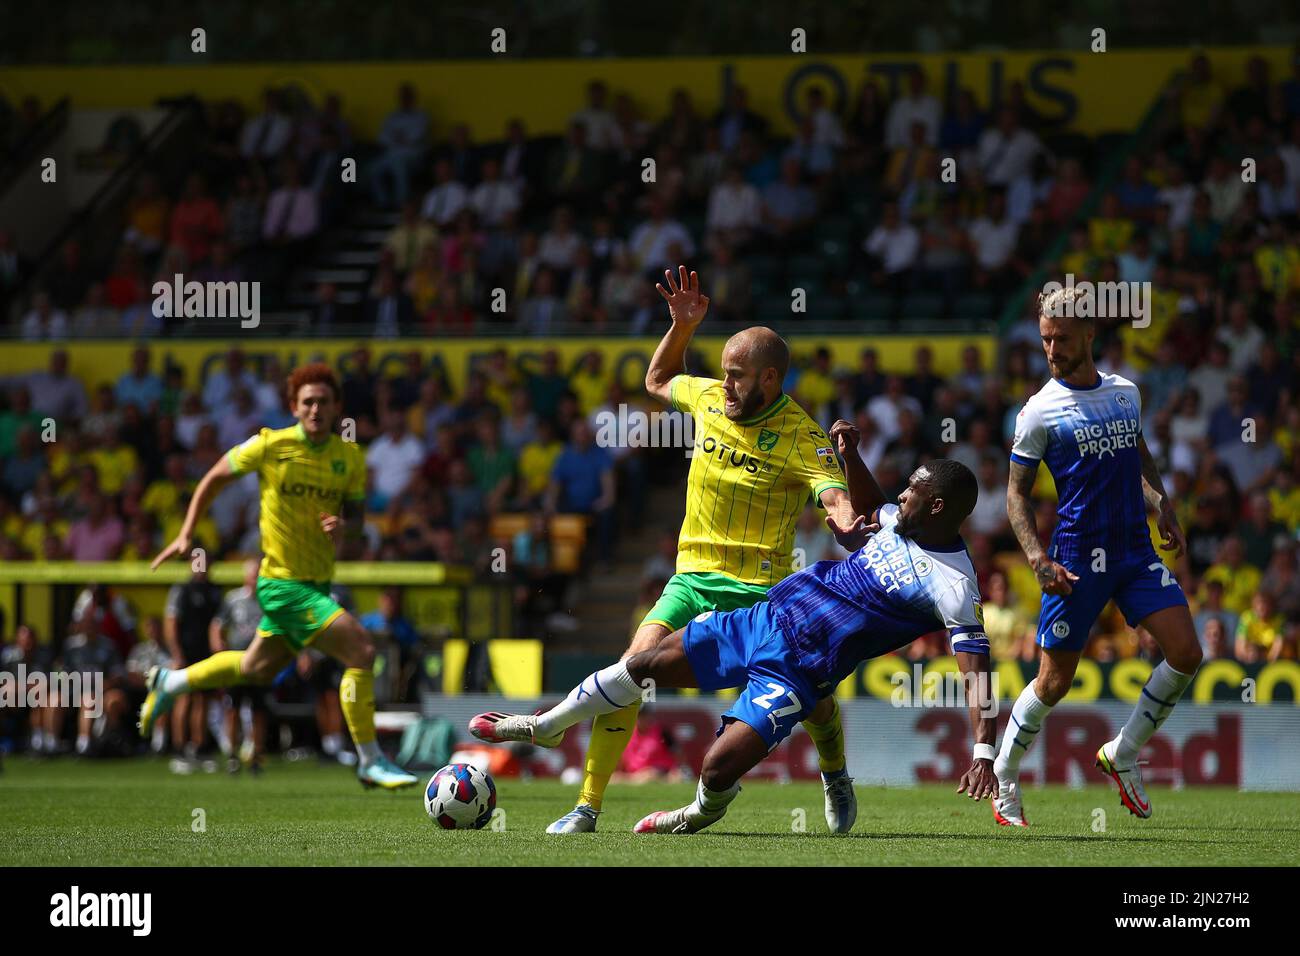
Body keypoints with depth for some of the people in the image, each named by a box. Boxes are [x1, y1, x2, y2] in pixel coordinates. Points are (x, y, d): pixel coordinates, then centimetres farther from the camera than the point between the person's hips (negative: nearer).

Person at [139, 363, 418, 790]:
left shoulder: (349, 456, 1)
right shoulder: (270, 445, -12)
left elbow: (357, 518, 8)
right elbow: (214, 478, 2)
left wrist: (344, 525, -16)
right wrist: (185, 536, -1)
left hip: (316, 585, 7)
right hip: (283, 583, -7)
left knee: (258, 668, 25)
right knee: (361, 649, -19)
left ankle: (169, 683, 47)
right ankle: (371, 762, -10)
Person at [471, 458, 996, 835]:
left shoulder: (952, 583, -21)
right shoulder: (899, 521, 2)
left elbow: (976, 666, -26)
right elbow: (867, 513, 27)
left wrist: (983, 752, -36)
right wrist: (850, 454, 11)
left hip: (796, 670, -7)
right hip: (768, 616, 7)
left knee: (717, 771, -19)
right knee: (647, 663, 10)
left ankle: (702, 814, 21)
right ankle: (545, 726, 34)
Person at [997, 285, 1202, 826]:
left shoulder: (1126, 392, 9)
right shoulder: (1041, 410, -5)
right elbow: (1017, 494, -1)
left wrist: (1163, 506, 12)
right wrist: (1039, 560, -13)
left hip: (1136, 550, 5)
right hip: (1077, 558, -5)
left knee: (1186, 653, -9)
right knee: (1055, 680, -3)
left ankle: (1122, 753, 10)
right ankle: (1002, 780, 16)